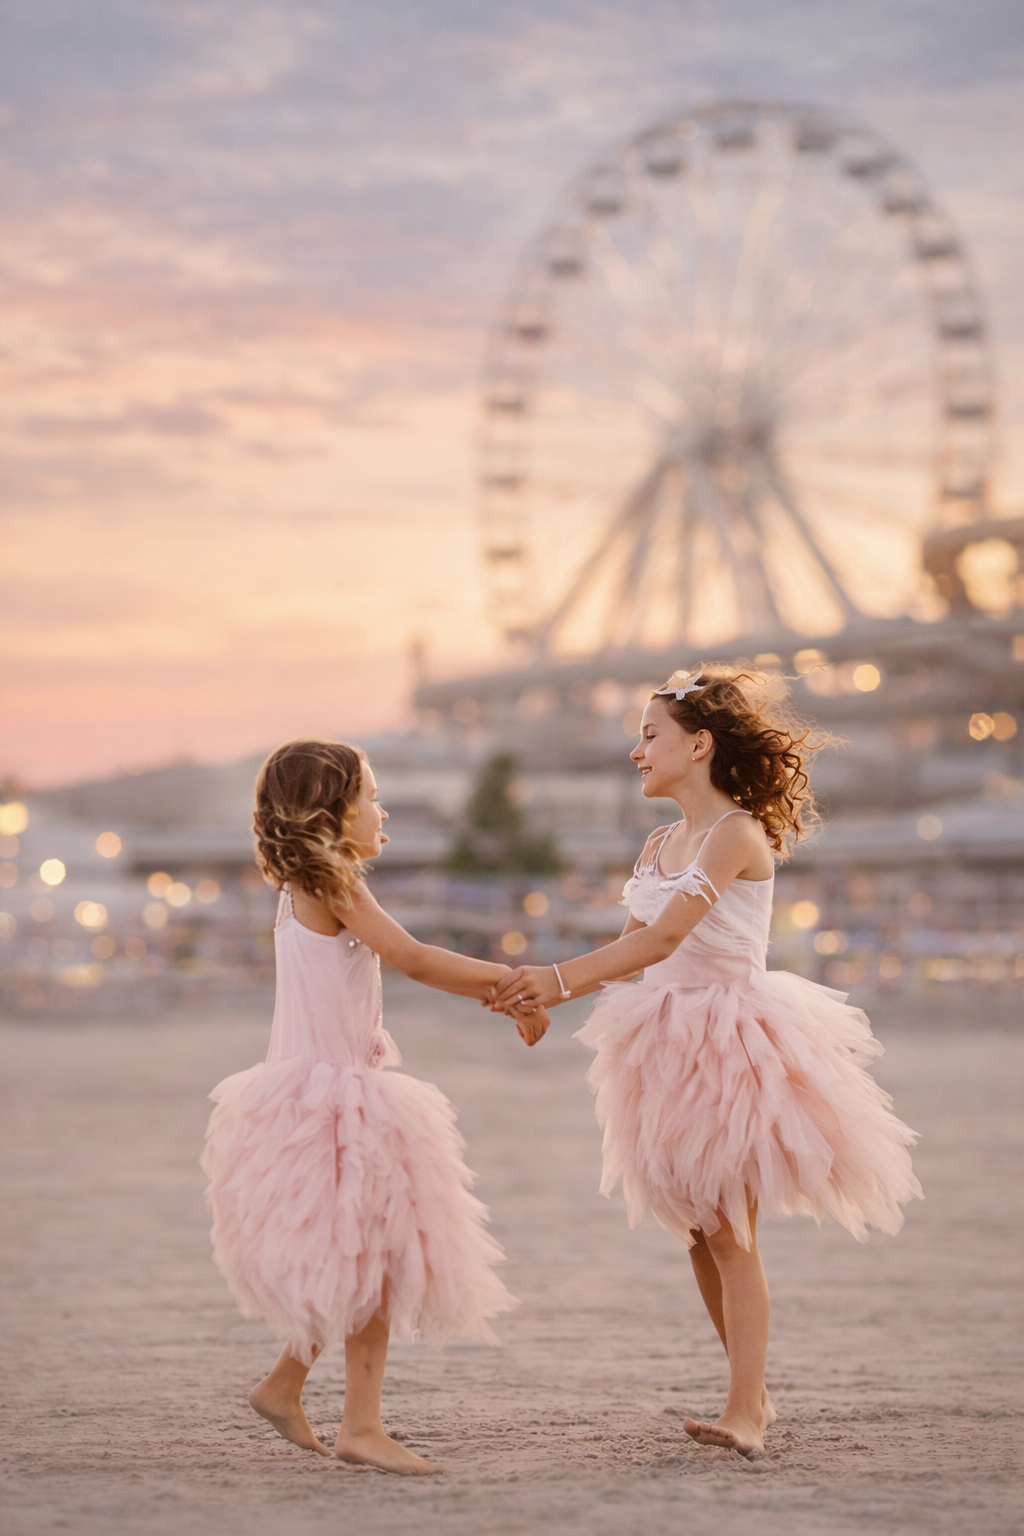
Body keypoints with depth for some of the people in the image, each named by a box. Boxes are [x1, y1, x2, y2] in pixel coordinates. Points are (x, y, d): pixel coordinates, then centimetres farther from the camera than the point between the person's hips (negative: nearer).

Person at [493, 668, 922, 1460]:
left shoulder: (738, 834, -13)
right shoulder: (661, 844, 12)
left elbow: (665, 937, -24)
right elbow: (629, 954, 12)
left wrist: (560, 978, -29)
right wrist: (544, 995, -1)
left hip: (732, 1046, -8)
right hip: (673, 1051, 8)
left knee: (730, 1230, -10)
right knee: (698, 1231, 9)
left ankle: (743, 1417, -9)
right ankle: (754, 1395, 21)